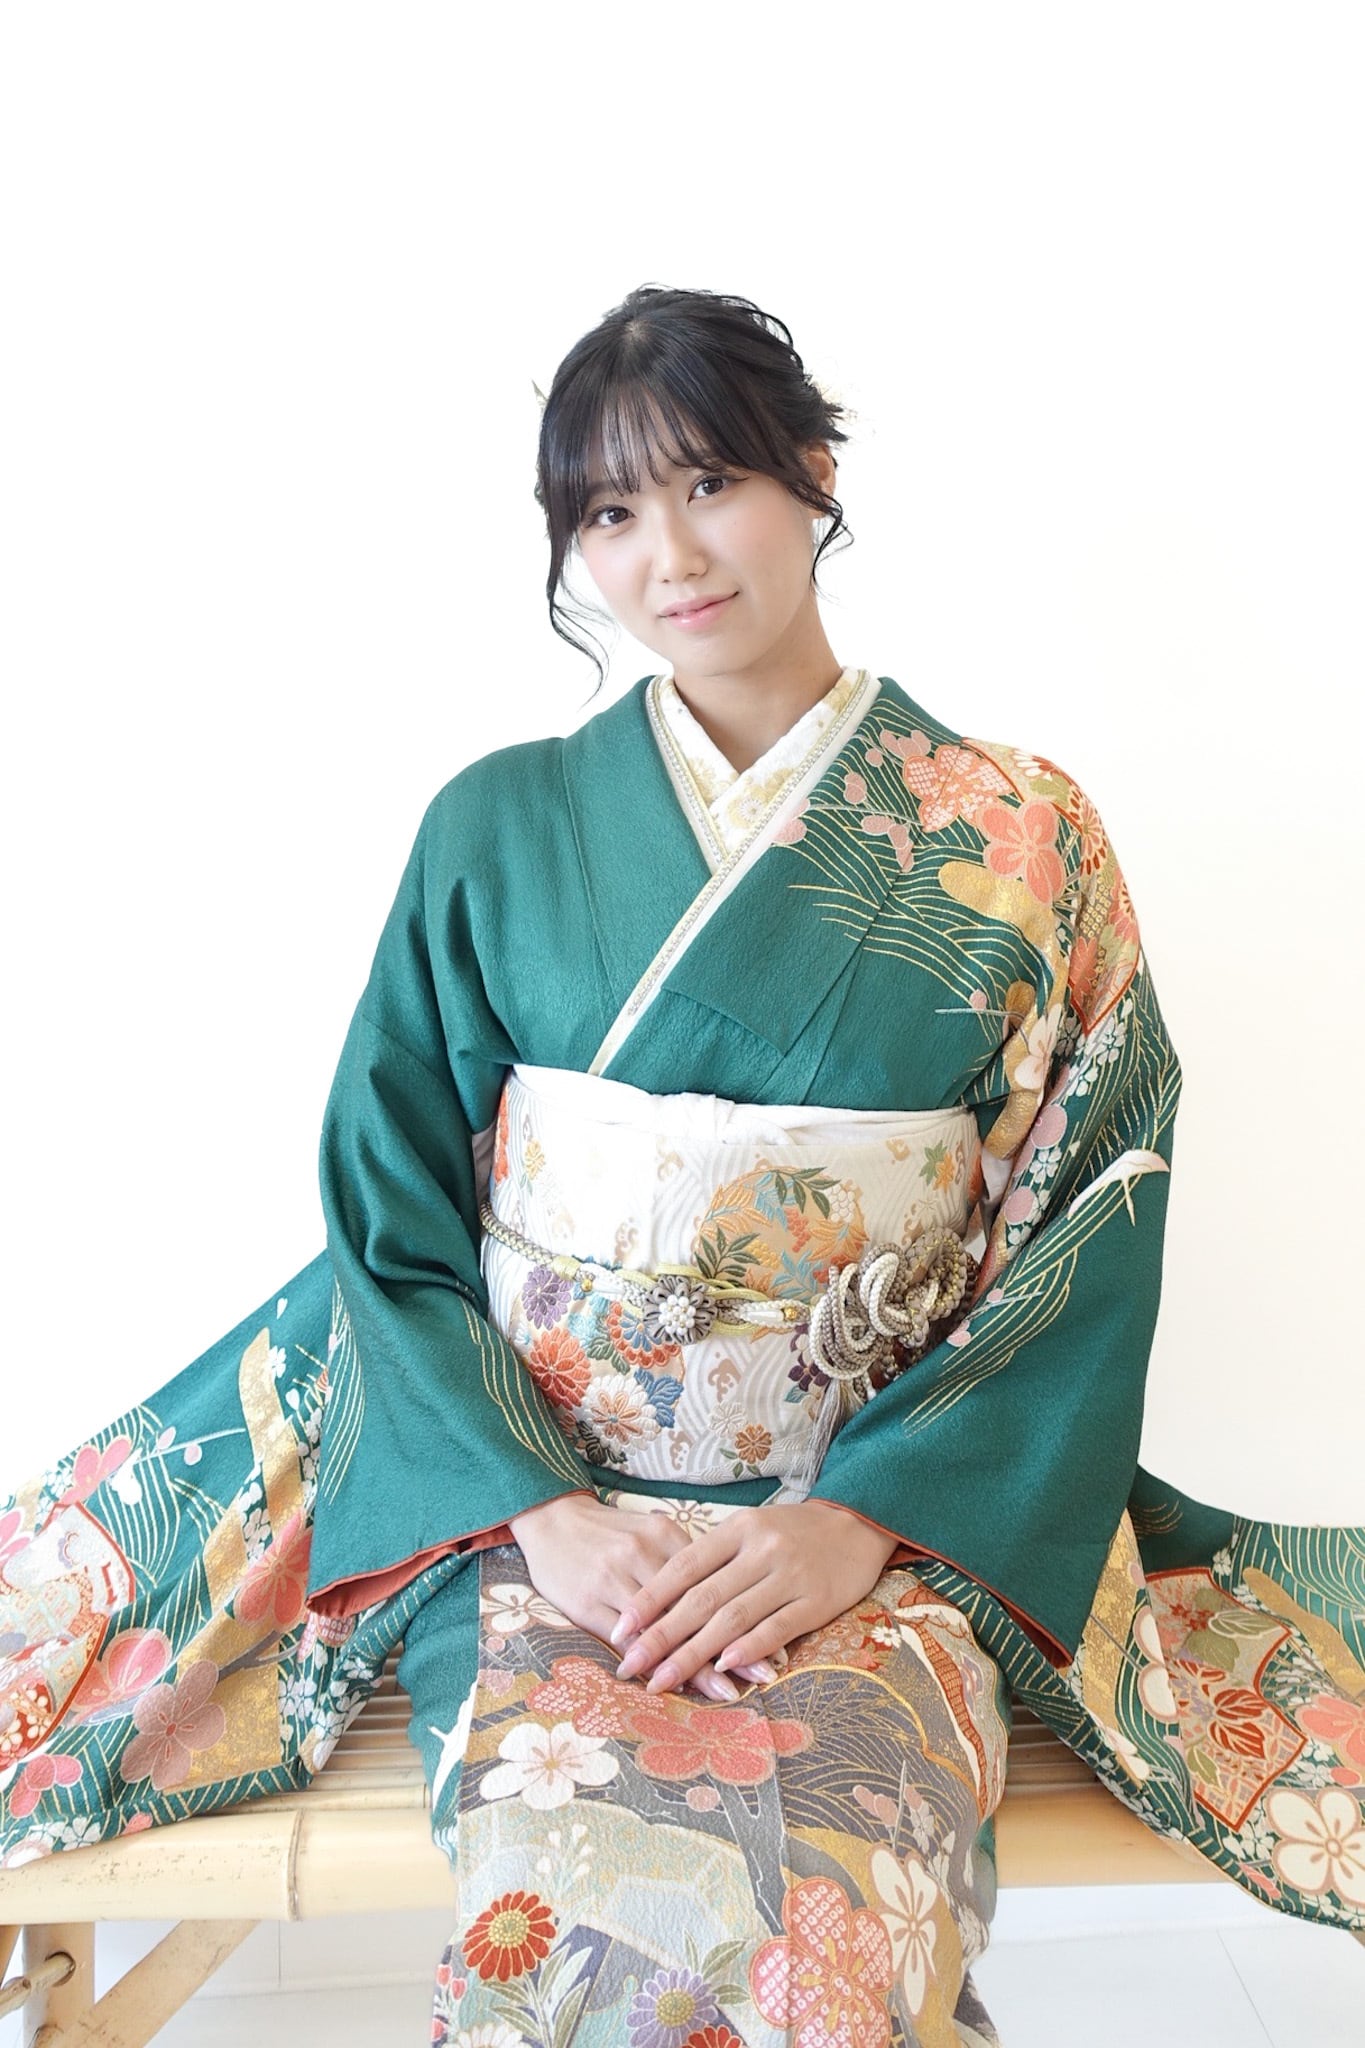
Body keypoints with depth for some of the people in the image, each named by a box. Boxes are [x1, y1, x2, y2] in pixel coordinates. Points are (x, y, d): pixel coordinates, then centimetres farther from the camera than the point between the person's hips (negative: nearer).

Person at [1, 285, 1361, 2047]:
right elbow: (390, 1221, 3)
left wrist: (863, 1520, -12)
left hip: (889, 1517, 0)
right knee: (580, 1890, -26)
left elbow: (1089, 1245, -1)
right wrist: (547, 1512, -11)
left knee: (840, 1901, -27)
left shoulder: (1018, 841, 2)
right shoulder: (498, 827, 5)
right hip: (534, 1495, 1)